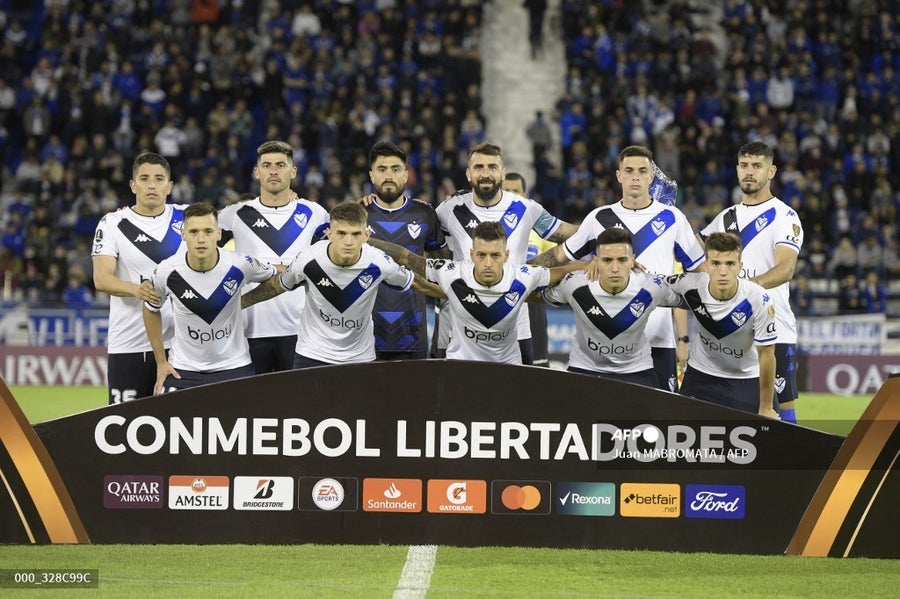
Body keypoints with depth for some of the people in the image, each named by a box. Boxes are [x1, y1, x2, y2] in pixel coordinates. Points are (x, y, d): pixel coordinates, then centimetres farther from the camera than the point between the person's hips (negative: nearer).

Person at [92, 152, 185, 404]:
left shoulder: (186, 219, 7)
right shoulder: (114, 224, -1)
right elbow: (101, 279, -13)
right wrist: (136, 289, -31)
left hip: (178, 343, 2)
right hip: (128, 345, -2)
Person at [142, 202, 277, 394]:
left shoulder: (238, 266, -15)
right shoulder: (167, 272, -13)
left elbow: (273, 277, 8)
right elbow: (151, 309, 6)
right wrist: (161, 362, 6)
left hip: (233, 367, 0)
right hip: (183, 370, 0)